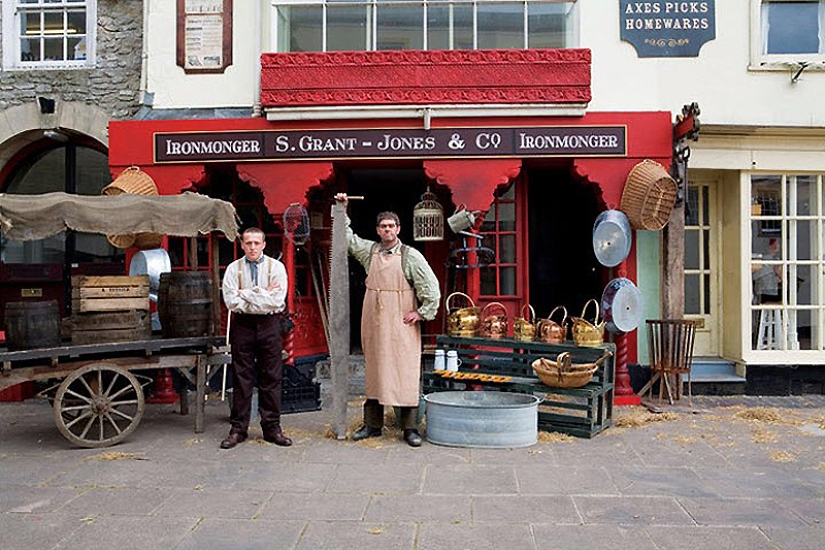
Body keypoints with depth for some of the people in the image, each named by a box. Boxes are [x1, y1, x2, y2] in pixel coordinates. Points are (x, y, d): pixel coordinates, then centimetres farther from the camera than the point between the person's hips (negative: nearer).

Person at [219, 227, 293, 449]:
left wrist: (248, 294, -8)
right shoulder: (233, 269, 5)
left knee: (271, 378, 4)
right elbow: (231, 301, -7)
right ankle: (238, 429, 14)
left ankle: (272, 427, 14)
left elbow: (277, 301, -10)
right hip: (242, 326, 0)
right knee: (241, 379, 5)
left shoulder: (276, 267, 2)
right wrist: (262, 295, -10)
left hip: (269, 325, 0)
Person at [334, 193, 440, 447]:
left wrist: (422, 312, -6)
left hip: (401, 324, -4)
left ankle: (410, 428, 4)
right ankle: (372, 424, 20)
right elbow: (348, 238, 25)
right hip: (373, 322, 5)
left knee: (404, 372, -4)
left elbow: (431, 286, -4)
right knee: (374, 371, 10)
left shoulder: (410, 256, -2)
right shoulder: (369, 250, 11)